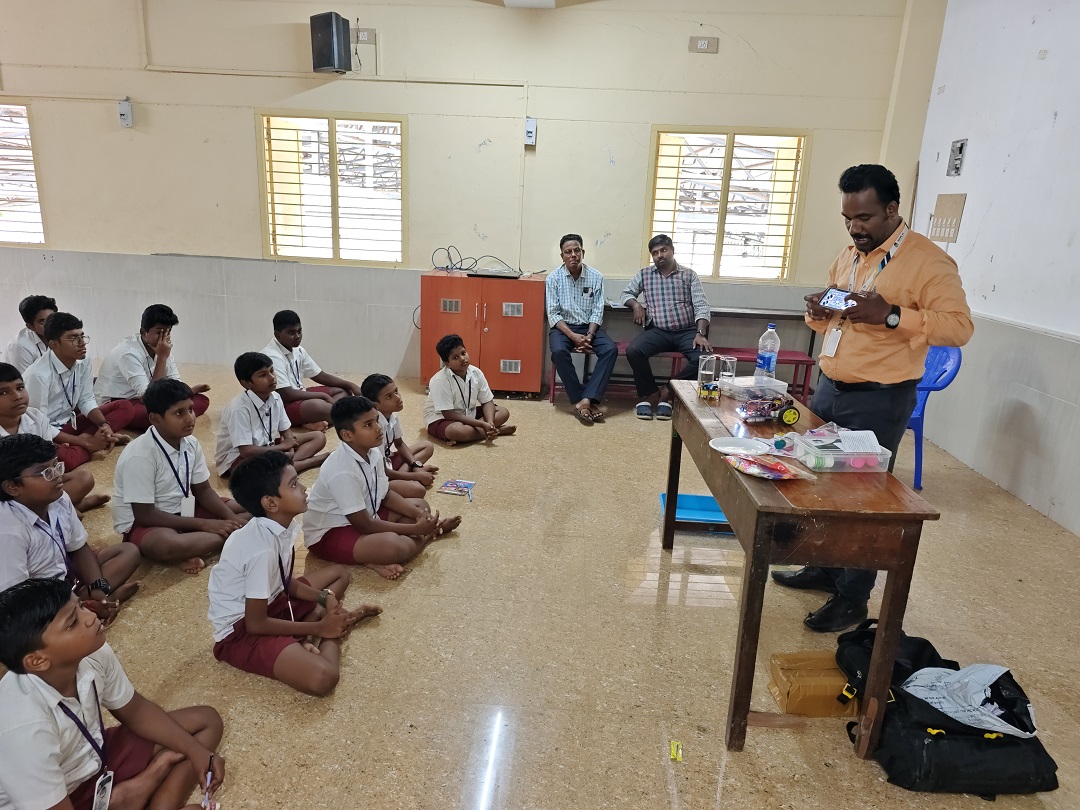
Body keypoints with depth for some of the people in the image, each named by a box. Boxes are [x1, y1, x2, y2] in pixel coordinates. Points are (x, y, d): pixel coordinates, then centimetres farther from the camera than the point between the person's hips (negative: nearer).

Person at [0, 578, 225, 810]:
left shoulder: (94, 654, -17)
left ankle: (141, 787, -5)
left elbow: (135, 710, 0)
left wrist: (196, 750, -8)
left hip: (98, 757, 6)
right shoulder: (24, 724, -34)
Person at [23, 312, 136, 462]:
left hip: (70, 422, 7)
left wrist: (104, 425, -16)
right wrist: (86, 442, -24)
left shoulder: (84, 362, -6)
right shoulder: (38, 375, -27)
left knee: (125, 408, -6)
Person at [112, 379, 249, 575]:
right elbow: (144, 515, -22)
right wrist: (203, 524, -23)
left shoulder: (190, 443, -5)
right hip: (142, 524, -7)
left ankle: (190, 551, -18)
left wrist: (231, 517, -14)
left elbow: (202, 490, 5)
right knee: (168, 544, -41)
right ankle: (231, 536, -16)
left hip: (181, 511, 7)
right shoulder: (140, 456, -25)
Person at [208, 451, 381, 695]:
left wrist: (325, 598, -6)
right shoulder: (263, 548, -30)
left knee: (339, 573, 17)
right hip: (241, 630, -9)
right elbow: (256, 623, -23)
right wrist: (319, 628, -16)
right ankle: (331, 636, -1)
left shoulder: (282, 526, -6)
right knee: (322, 677, -31)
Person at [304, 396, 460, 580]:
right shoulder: (342, 471, -30)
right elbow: (364, 525, -25)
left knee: (420, 505, 11)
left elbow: (386, 494, 9)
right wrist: (415, 528, -20)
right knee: (393, 545, -35)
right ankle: (424, 537, -3)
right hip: (329, 533, -10)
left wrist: (418, 514, -8)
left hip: (362, 517, 10)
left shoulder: (373, 453, -5)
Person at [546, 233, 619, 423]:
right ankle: (588, 401, -26)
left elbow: (597, 312, -3)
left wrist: (589, 336, -19)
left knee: (611, 349, -26)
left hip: (589, 327, 2)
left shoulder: (596, 277, -1)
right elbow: (553, 314, -9)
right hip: (563, 327, -2)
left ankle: (584, 400, -31)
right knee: (559, 351, -34)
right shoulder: (553, 278, -5)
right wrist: (573, 336, -20)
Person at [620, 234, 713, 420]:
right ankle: (650, 393, -8)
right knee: (633, 351, -29)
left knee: (704, 357, -30)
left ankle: (668, 391, -10)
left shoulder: (689, 275, 9)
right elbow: (626, 293, 21)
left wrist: (701, 333, -16)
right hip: (658, 331, 0)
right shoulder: (644, 274, 13)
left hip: (687, 331, 0)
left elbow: (701, 306, 1)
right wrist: (636, 305, -4)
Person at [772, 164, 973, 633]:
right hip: (829, 389, 7)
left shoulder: (928, 260, -11)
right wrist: (819, 313, 0)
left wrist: (891, 315, -28)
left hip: (877, 401, -7)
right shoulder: (847, 256, 13)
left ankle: (852, 598, 15)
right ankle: (823, 569, 32)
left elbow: (959, 326, -17)